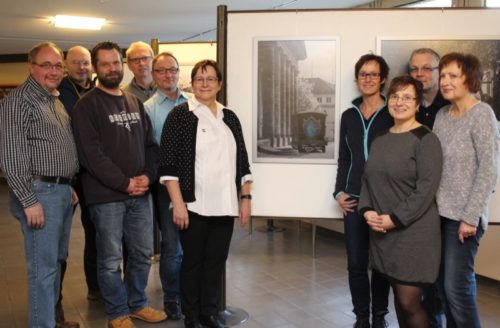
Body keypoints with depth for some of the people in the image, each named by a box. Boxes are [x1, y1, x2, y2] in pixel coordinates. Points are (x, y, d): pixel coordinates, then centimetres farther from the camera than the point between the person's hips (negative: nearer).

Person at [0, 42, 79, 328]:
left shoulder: (57, 101, 15)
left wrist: (69, 186, 16)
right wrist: (29, 202, -18)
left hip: (63, 192, 8)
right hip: (41, 193, -8)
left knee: (57, 261, 16)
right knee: (44, 267, -2)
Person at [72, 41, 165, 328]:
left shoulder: (135, 102, 13)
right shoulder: (87, 105, -5)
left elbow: (150, 143, 12)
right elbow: (92, 153, -13)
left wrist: (148, 175, -5)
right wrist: (125, 183, -14)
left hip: (140, 193, 6)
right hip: (106, 195, -5)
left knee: (143, 253, 13)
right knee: (111, 259, 4)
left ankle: (138, 304, 32)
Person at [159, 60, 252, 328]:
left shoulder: (230, 118, 12)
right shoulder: (180, 115, -2)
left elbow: (242, 162, 14)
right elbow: (169, 164, -7)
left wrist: (245, 198, 8)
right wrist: (178, 203, -12)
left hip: (225, 205, 4)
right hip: (194, 205, -4)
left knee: (217, 260, 11)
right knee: (193, 260, 7)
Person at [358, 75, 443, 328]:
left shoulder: (426, 139, -7)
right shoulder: (380, 139, 14)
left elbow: (426, 189, -15)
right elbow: (367, 179, 14)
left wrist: (395, 219, -17)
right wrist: (366, 210, -4)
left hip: (413, 232, -6)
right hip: (381, 232, 6)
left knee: (409, 302, -4)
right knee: (398, 296, 14)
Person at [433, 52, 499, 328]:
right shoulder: (442, 115, 9)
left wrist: (470, 217, -16)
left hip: (463, 216, -6)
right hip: (439, 212, 6)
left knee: (457, 286, -2)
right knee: (444, 284, 11)